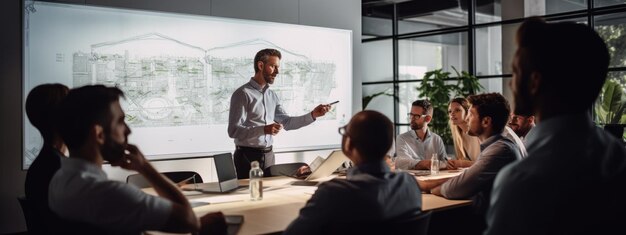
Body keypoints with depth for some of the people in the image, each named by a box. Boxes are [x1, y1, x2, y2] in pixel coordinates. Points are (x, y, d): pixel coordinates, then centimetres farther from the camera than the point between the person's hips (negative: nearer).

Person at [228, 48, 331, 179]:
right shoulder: (243, 94, -11)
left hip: (268, 155, 7)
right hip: (248, 155, -7)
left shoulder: (272, 95, 12)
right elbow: (234, 130, -17)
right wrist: (264, 130, -28)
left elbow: (287, 122, 12)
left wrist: (313, 115, 0)